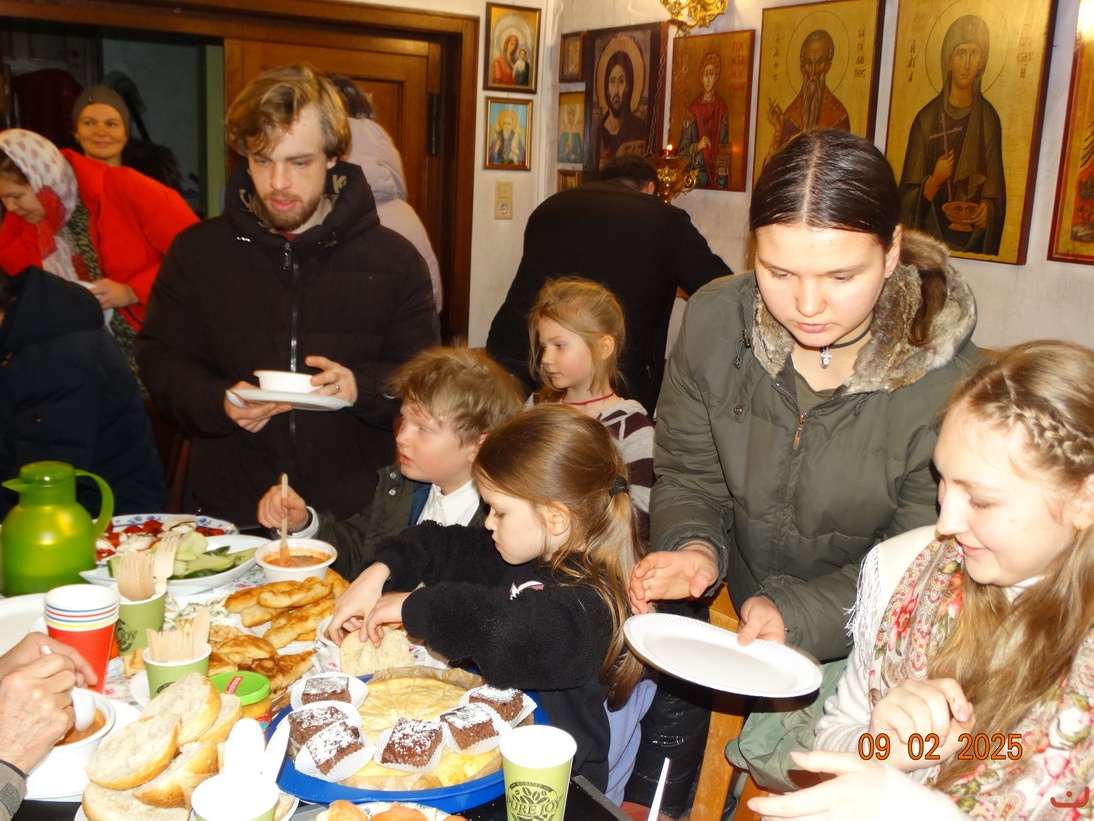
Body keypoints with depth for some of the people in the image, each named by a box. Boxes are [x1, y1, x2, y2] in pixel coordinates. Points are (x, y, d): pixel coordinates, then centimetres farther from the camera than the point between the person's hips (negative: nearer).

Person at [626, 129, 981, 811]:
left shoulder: (949, 383, -21)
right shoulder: (717, 320, -11)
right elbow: (687, 474, -2)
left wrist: (801, 614, -28)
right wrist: (695, 548, -22)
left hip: (856, 647, -2)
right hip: (737, 615, 3)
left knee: (796, 765, -16)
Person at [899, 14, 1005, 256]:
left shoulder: (989, 119, 6)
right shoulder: (927, 119, 1)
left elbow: (996, 191, 10)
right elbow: (908, 199, 1)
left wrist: (989, 208, -10)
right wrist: (934, 181, -16)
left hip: (976, 243, 1)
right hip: (932, 239, -1)